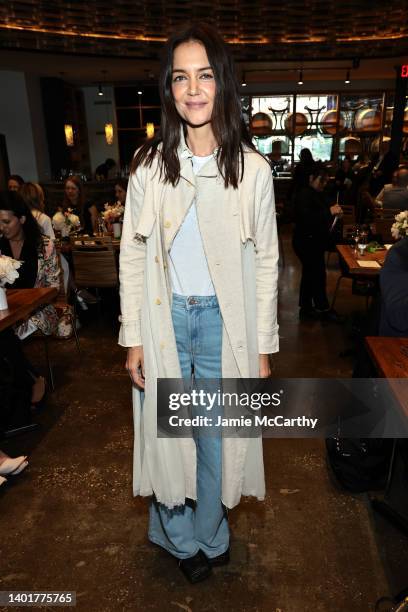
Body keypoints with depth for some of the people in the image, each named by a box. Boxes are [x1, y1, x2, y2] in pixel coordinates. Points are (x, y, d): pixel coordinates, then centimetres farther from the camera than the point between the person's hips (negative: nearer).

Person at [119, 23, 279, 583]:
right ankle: (181, 539, 42)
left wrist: (263, 345, -1)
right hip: (163, 318, 1)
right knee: (166, 431, 13)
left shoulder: (252, 168, -4)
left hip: (224, 320, 0)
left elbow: (266, 261, -1)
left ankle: (209, 537, 42)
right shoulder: (149, 164, -2)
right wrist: (133, 338, -3)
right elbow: (132, 253, 0)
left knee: (217, 435, 12)